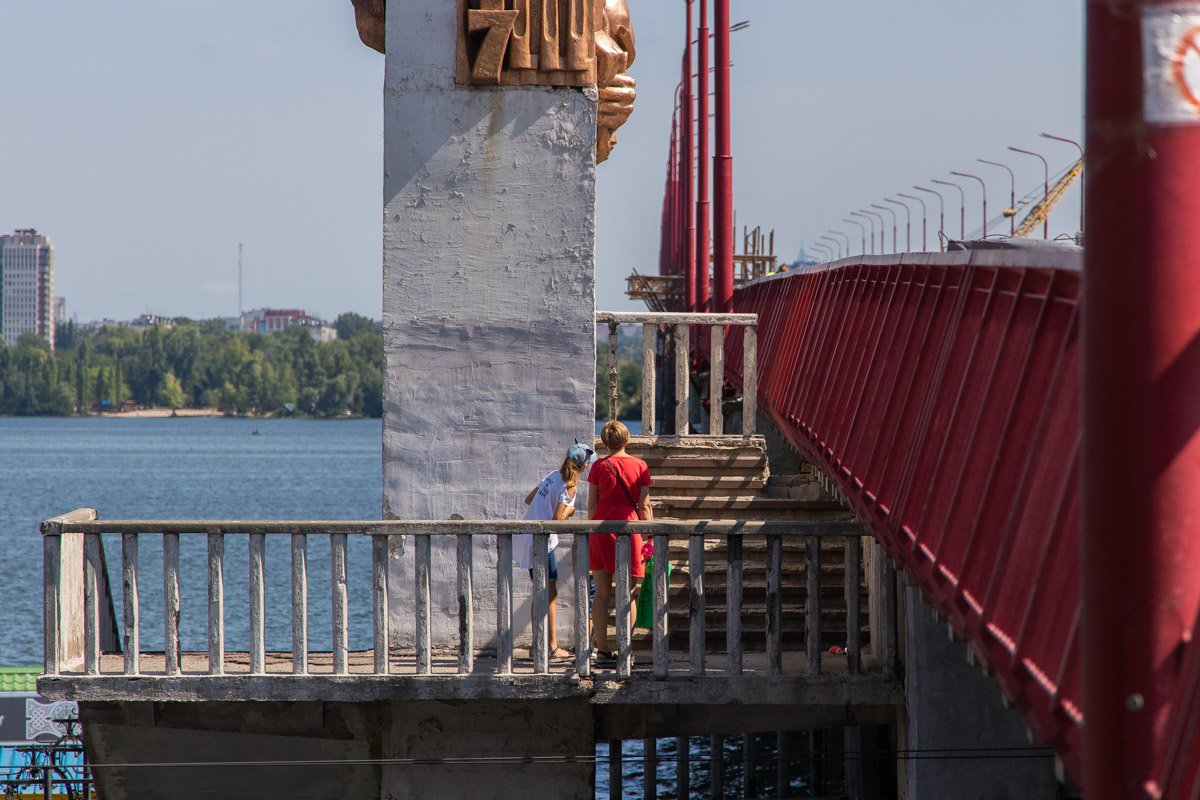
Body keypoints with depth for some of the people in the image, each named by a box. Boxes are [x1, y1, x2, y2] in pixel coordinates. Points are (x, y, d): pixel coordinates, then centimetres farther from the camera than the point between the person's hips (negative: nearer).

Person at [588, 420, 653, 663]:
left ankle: (602, 649, 1)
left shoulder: (599, 467, 1)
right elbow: (644, 506, -1)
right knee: (628, 593, 5)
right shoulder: (640, 466, 0)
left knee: (602, 594, 5)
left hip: (601, 529, 1)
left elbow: (591, 506, 3)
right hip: (629, 528, -1)